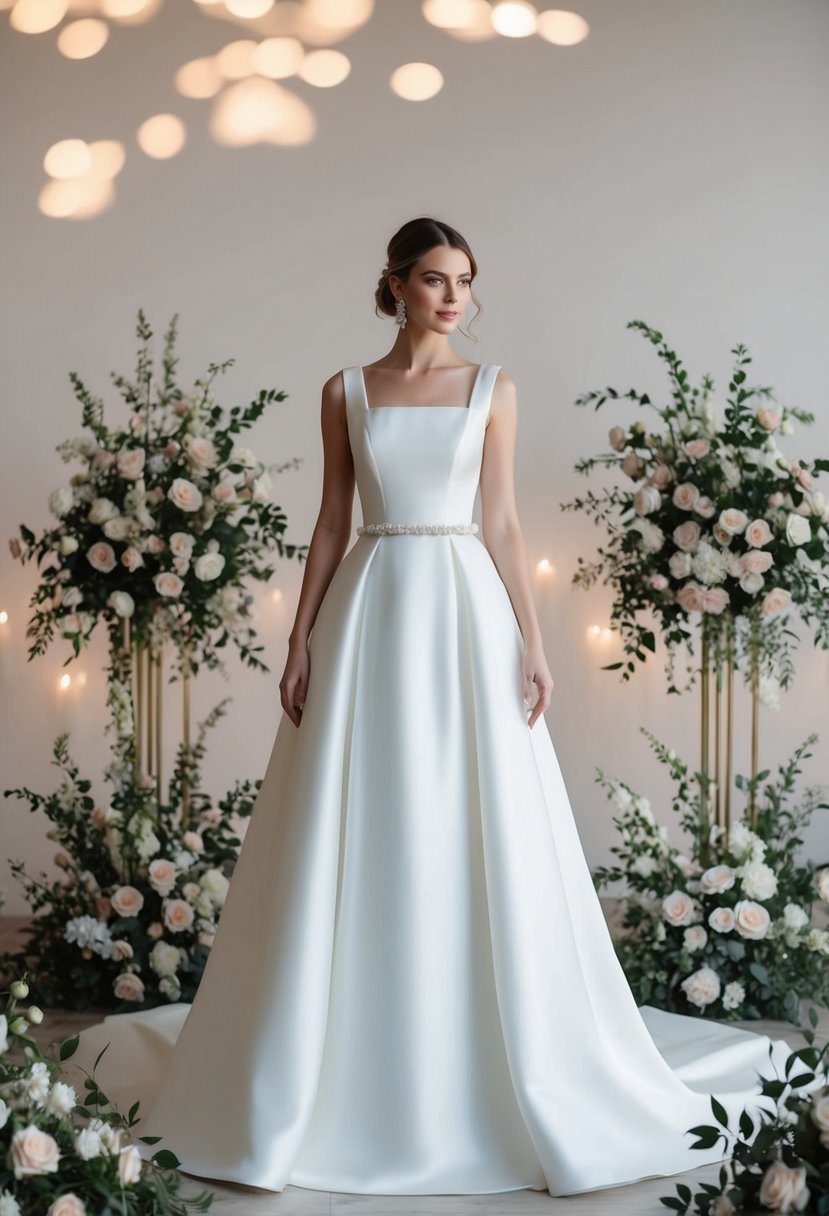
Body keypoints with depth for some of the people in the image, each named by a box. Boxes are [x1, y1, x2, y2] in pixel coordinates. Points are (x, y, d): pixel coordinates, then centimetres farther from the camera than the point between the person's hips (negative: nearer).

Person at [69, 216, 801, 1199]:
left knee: (475, 840, 0)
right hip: (368, 613, 1)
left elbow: (501, 525, 3)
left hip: (465, 613, -1)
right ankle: (346, 1069, 16)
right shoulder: (346, 391, 8)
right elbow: (331, 522, 8)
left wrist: (531, 643, -4)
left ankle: (492, 1068, 14)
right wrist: (301, 640, 2)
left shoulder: (493, 389, 6)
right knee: (355, 843, 2)